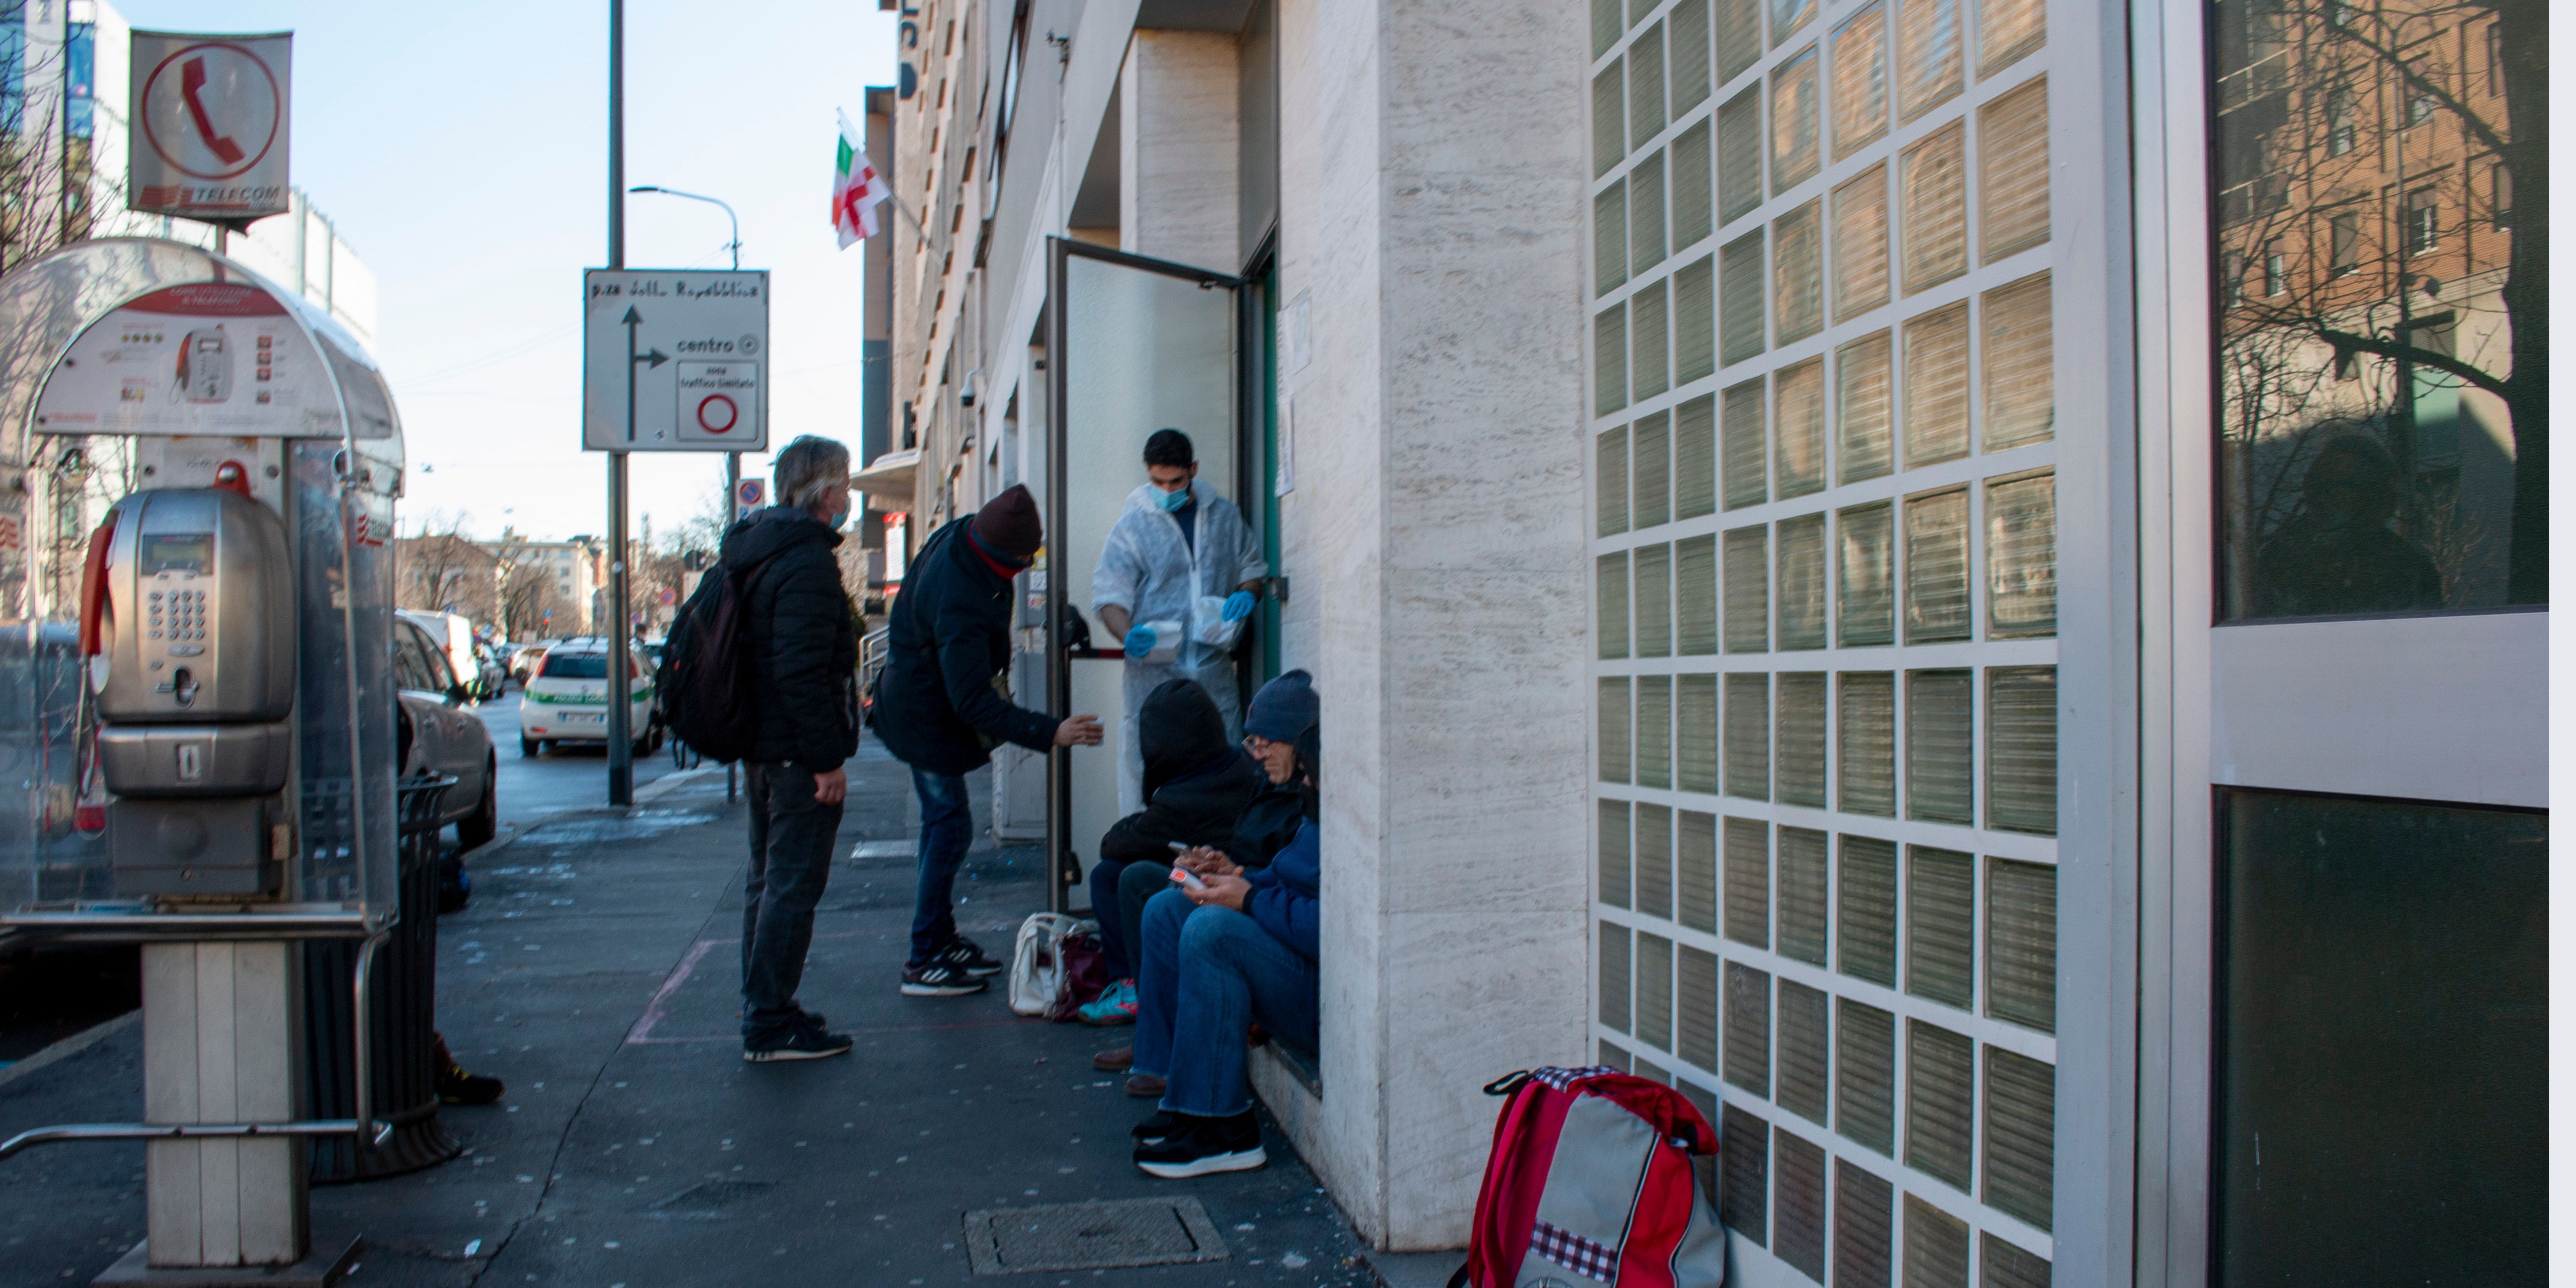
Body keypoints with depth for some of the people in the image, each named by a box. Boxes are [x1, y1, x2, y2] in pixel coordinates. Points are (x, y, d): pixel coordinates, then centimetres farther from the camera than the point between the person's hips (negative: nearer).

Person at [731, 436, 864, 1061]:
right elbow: (803, 672, -25)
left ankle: (763, 1009, 27)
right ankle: (770, 1027, 0)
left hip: (760, 746, 10)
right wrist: (827, 760, -21)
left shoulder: (754, 551, 13)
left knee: (767, 877, 17)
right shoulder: (807, 563, -19)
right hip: (799, 752, -10)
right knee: (793, 885, -4)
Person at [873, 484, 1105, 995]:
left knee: (943, 823, 15)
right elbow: (975, 702, -36)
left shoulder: (959, 536, -8)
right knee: (949, 827, -6)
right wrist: (1049, 733, -38)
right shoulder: (961, 606, -37)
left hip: (916, 699, 10)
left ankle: (942, 939, 26)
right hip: (928, 719, -10)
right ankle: (924, 962, 1)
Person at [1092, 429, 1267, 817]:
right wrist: (1129, 636, -21)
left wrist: (1247, 593, 1)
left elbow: (1253, 567, 25)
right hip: (1153, 675, -3)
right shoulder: (1133, 524, 1)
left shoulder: (1225, 516, 11)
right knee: (1146, 780, -4)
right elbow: (1109, 596, -1)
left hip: (1214, 673, 3)